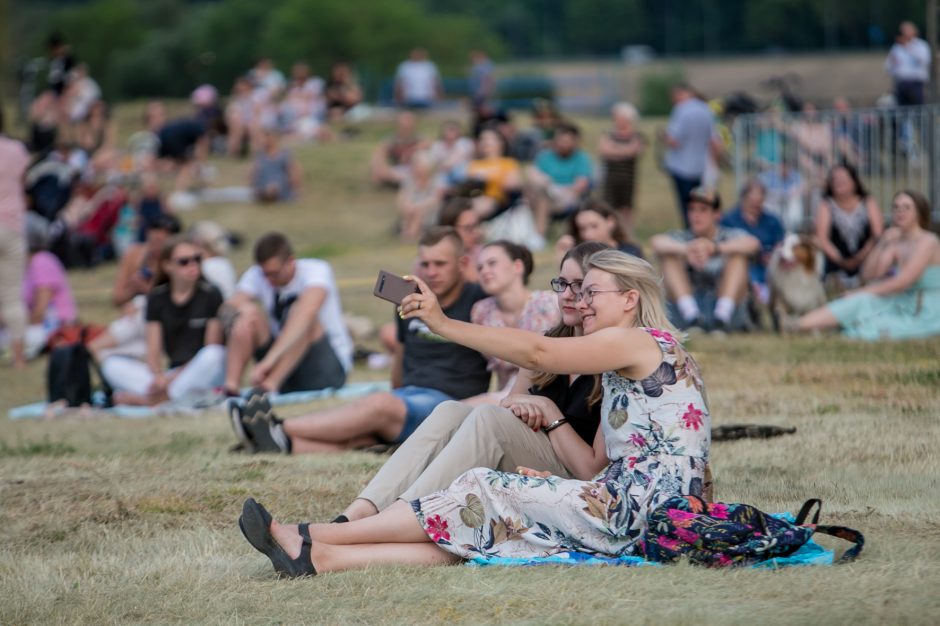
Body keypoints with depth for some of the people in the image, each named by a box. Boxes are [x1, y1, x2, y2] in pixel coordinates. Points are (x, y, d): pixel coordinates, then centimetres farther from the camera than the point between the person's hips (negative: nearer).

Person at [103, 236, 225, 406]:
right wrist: (158, 376, -20)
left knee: (215, 354, -36)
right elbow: (153, 349, 1)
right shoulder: (157, 298, 8)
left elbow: (212, 351, -6)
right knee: (112, 364, -14)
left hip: (201, 375, -3)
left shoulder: (210, 295, 0)